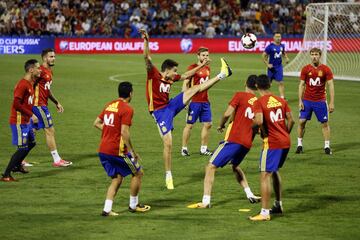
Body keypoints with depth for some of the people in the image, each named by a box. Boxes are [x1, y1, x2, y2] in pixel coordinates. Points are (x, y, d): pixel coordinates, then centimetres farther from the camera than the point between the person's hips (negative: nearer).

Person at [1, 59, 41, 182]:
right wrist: (31, 115, -22)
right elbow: (17, 104, -25)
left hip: (26, 121, 10)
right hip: (19, 122, -10)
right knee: (23, 148, -10)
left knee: (31, 143, 21)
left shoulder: (31, 83, 11)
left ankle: (17, 165, 37)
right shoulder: (22, 85, -20)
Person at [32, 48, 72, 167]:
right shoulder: (41, 71, -15)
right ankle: (57, 160, 0)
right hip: (39, 105, -10)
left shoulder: (49, 72, 17)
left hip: (42, 105, 10)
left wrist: (56, 102, 25)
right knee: (50, 131, -5)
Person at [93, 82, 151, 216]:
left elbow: (96, 123, 16)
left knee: (117, 179, 16)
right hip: (117, 150, -8)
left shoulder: (109, 105, 12)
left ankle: (107, 209, 4)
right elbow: (124, 132, -19)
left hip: (103, 150, 8)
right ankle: (133, 205, 20)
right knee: (138, 173, 12)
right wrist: (132, 152, -14)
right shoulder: (127, 109, -12)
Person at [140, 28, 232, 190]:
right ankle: (168, 177, 0)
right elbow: (147, 58, -29)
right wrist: (146, 41, -42)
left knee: (196, 88, 7)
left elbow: (186, 75, 25)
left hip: (170, 106, 7)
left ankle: (222, 75, 19)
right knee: (168, 143, -10)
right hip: (160, 112, -7)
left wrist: (201, 66, 31)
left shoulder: (171, 78, 6)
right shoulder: (153, 75, -14)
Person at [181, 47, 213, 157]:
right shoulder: (192, 68, -9)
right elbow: (185, 84, -10)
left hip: (205, 101, 7)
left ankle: (204, 149, 16)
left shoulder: (207, 68, 11)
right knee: (189, 125, 1)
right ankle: (184, 148, 10)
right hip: (194, 101, -7)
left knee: (207, 124, 6)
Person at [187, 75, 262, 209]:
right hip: (247, 143, 6)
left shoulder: (240, 96, -2)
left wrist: (221, 125, 8)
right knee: (235, 166, 32)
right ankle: (250, 195, 24)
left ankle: (205, 201, -13)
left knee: (211, 167, -3)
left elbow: (227, 114, -10)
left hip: (234, 139, -6)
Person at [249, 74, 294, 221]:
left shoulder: (259, 102, -10)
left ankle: (264, 213, -9)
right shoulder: (281, 100, 9)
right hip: (286, 142, 7)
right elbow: (291, 120, 7)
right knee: (275, 171, 26)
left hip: (271, 143, -7)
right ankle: (278, 205, 36)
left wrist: (264, 132, -6)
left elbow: (259, 121, -24)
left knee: (265, 176, -5)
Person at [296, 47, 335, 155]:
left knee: (325, 123, 2)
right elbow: (301, 85, 3)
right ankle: (299, 145, 11)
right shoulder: (305, 69, 0)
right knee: (302, 121, -1)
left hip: (320, 101, -1)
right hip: (307, 100, 1)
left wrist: (331, 102, -9)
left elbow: (331, 86, -4)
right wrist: (300, 101, -4)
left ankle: (327, 146, 10)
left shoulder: (326, 69, -4)